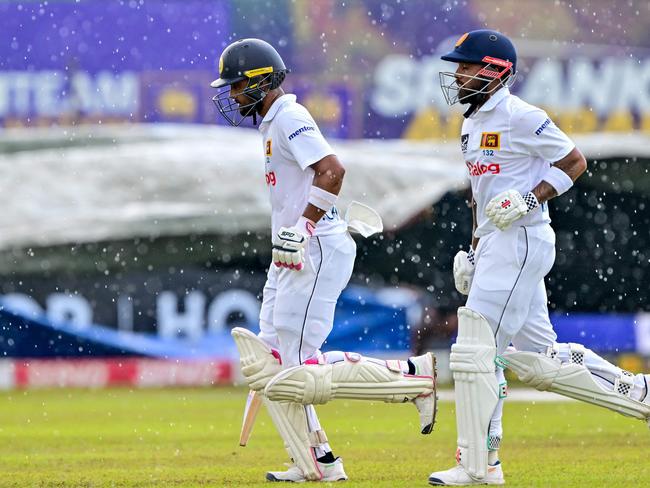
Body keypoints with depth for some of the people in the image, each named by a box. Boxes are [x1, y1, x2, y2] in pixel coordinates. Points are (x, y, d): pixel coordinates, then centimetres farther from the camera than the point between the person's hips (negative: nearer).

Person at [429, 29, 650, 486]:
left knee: (477, 350, -11)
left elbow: (575, 163, -8)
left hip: (521, 240, -10)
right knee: (538, 360, 12)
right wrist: (474, 251, 20)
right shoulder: (473, 123, 17)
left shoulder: (520, 117, -12)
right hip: (495, 244, 10)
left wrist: (530, 199, -19)